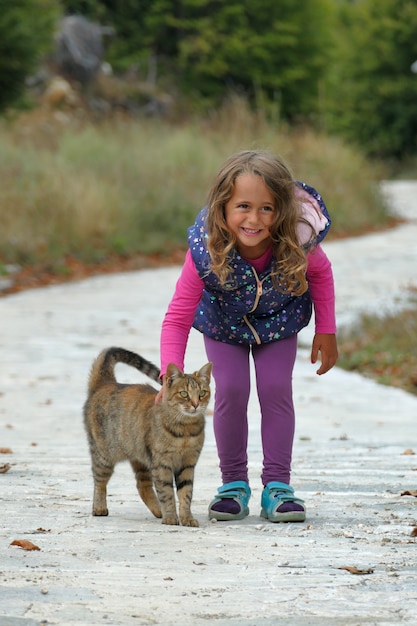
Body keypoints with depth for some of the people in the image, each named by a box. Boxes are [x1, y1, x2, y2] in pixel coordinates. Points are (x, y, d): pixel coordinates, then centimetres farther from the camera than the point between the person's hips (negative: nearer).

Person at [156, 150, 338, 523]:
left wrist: (326, 332, -6)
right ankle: (234, 485, 6)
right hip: (224, 321, -1)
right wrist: (171, 377, -43)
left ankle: (277, 486, 2)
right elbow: (178, 318, -33)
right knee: (231, 390, -10)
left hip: (277, 320, 1)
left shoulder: (297, 243, -36)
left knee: (276, 389, -8)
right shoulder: (205, 251, -39)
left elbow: (321, 273, -10)